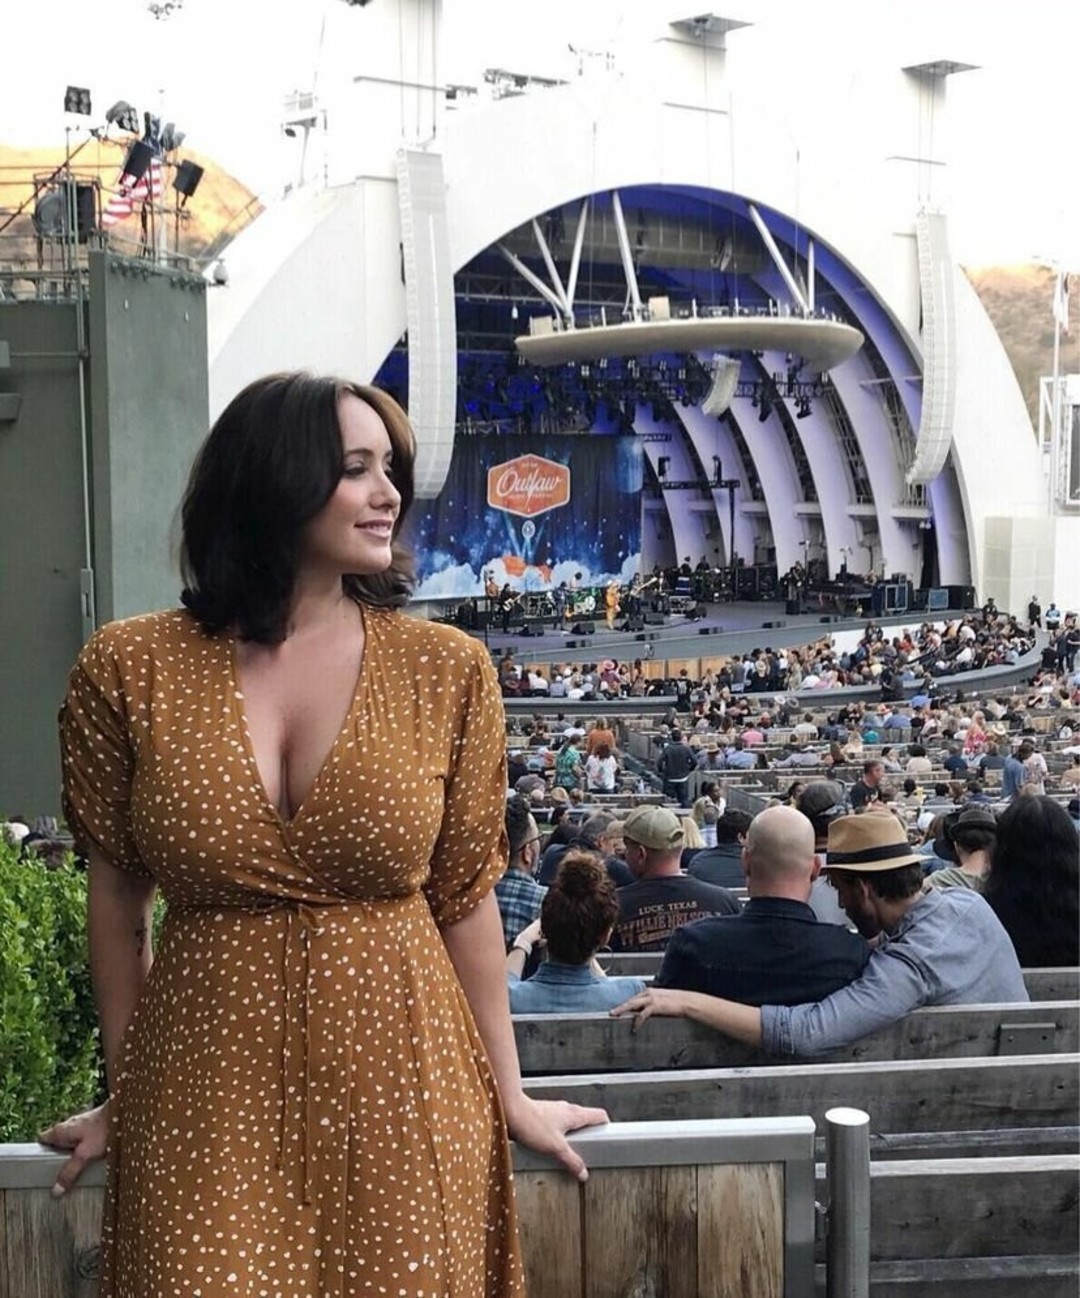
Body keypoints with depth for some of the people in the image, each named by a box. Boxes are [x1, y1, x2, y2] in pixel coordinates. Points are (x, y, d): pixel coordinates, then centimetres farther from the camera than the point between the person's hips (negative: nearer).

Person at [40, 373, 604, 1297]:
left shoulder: (447, 669, -3)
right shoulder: (129, 668, -4)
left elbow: (464, 899, 2)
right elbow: (119, 900, 4)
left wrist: (509, 1093, 6)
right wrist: (121, 1098, 10)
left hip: (402, 1084, 1)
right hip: (206, 1094, 0)